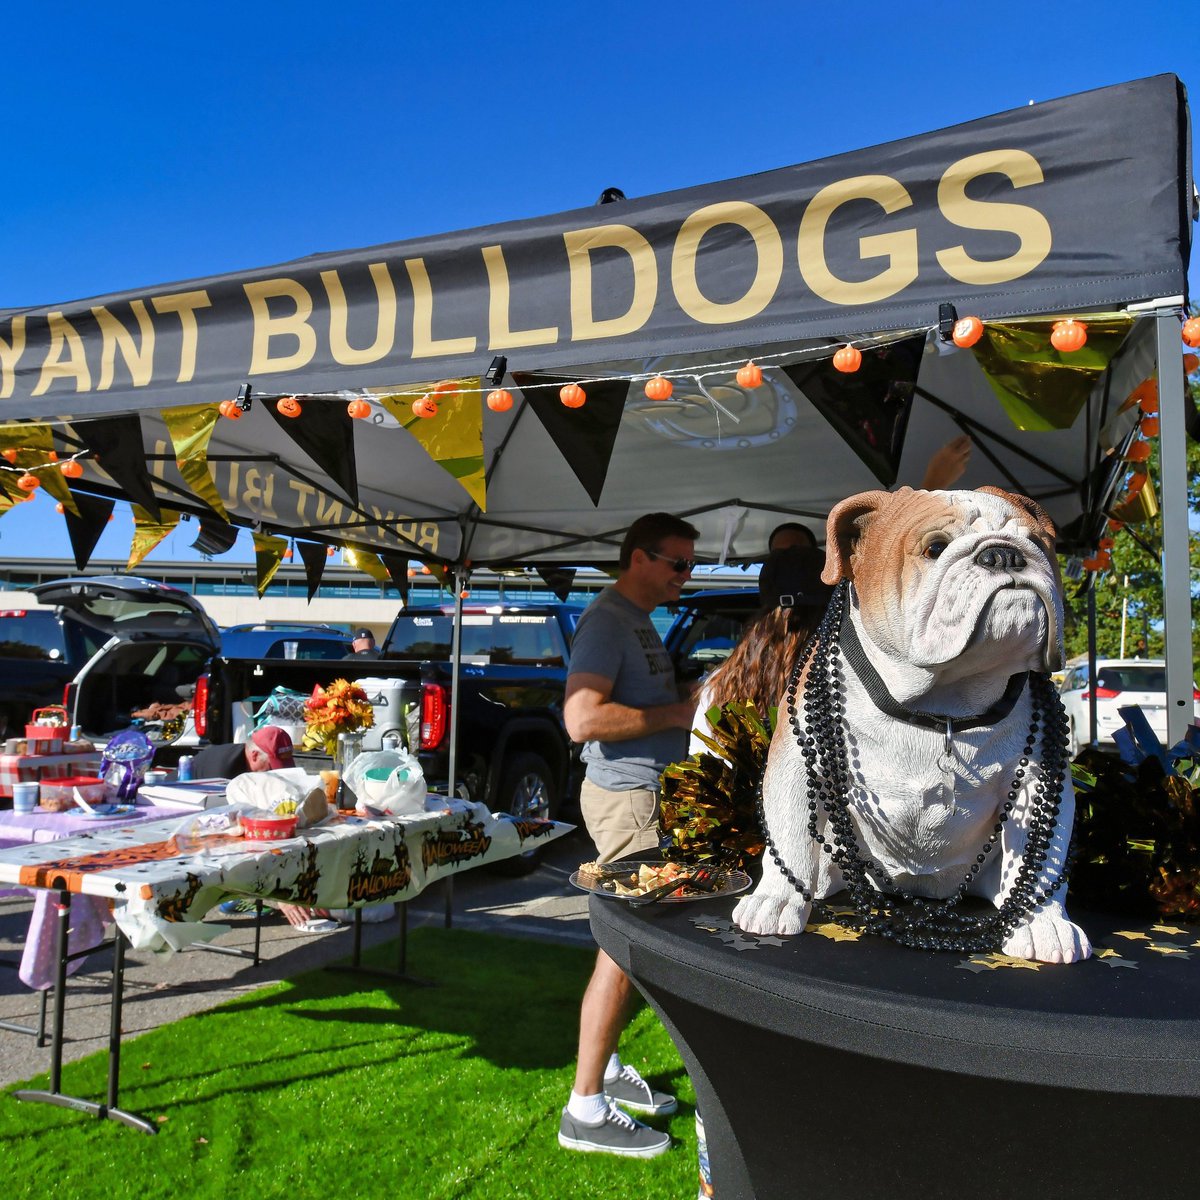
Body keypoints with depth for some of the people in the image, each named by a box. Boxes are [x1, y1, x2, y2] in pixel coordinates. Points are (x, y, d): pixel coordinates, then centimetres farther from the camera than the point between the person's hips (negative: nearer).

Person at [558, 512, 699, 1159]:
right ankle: (585, 1111, 7)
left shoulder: (640, 621, 17)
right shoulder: (607, 620, -16)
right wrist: (677, 714, -20)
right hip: (626, 797, -10)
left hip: (649, 795, 10)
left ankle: (607, 1068, 32)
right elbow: (583, 717, -27)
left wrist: (689, 698, 10)